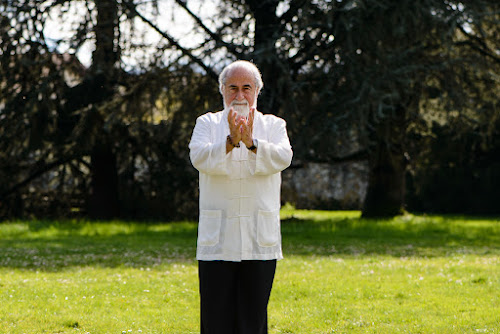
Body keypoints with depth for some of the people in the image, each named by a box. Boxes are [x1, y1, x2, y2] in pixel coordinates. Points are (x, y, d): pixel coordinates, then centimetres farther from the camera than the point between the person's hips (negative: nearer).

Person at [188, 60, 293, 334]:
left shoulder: (273, 125, 12)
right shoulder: (207, 123, 11)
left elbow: (282, 157, -8)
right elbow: (199, 157, -8)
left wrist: (251, 142, -25)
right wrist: (231, 142, -25)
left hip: (260, 239, 0)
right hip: (217, 238, 0)